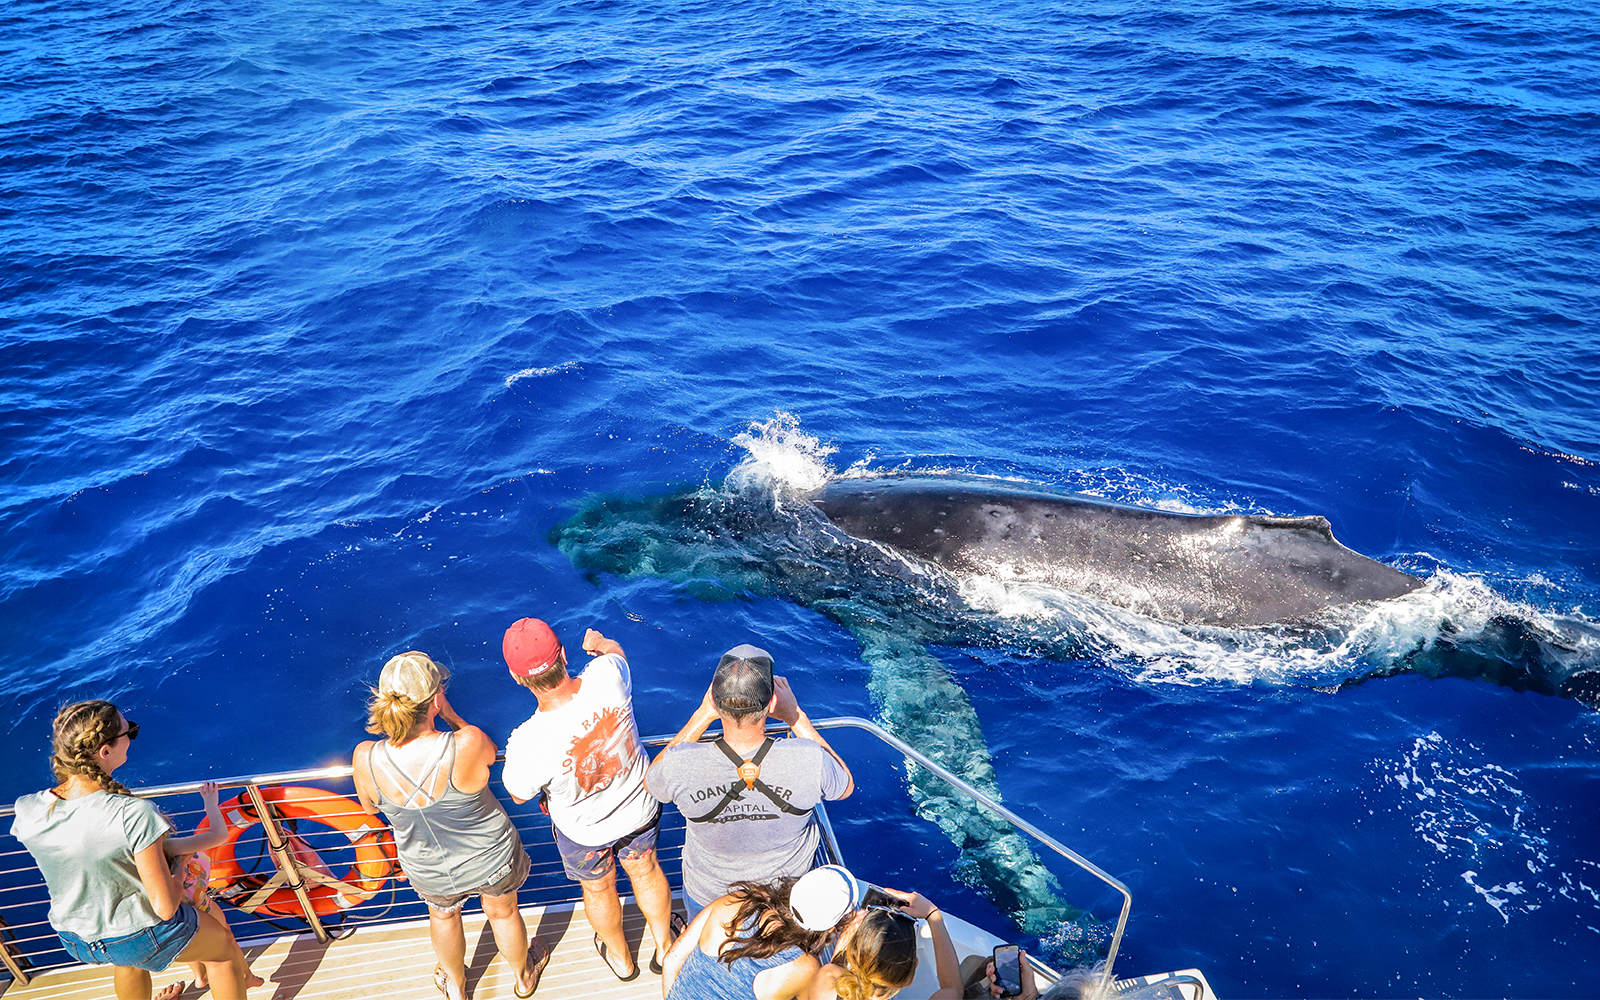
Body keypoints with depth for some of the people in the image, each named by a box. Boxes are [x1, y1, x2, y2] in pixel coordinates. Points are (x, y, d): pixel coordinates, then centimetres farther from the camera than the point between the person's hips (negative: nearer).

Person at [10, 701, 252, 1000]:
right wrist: (179, 873, -8)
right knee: (224, 945, 25)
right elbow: (165, 906, -29)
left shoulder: (26, 811, -20)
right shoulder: (134, 815, -36)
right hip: (144, 936, -6)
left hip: (74, 940, 6)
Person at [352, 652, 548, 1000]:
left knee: (443, 918, 35)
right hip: (492, 859, -1)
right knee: (503, 912, 30)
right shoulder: (467, 745, -38)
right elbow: (491, 752, -11)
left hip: (430, 872, 2)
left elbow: (370, 807, -6)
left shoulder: (367, 760, -30)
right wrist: (449, 714, -6)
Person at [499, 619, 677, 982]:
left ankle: (621, 958, 58)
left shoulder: (528, 744, -41)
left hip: (585, 831, -2)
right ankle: (664, 947, 57)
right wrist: (599, 642, 18)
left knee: (598, 889, 30)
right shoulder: (608, 676, -34)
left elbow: (519, 795, -16)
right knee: (645, 870, 31)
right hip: (640, 808, 2)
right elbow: (616, 651, -5)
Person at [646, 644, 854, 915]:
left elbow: (649, 781, -8)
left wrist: (701, 716, -13)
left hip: (708, 897, 0)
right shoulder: (809, 760, -36)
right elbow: (846, 786, -10)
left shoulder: (681, 765, -36)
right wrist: (797, 717, -13)